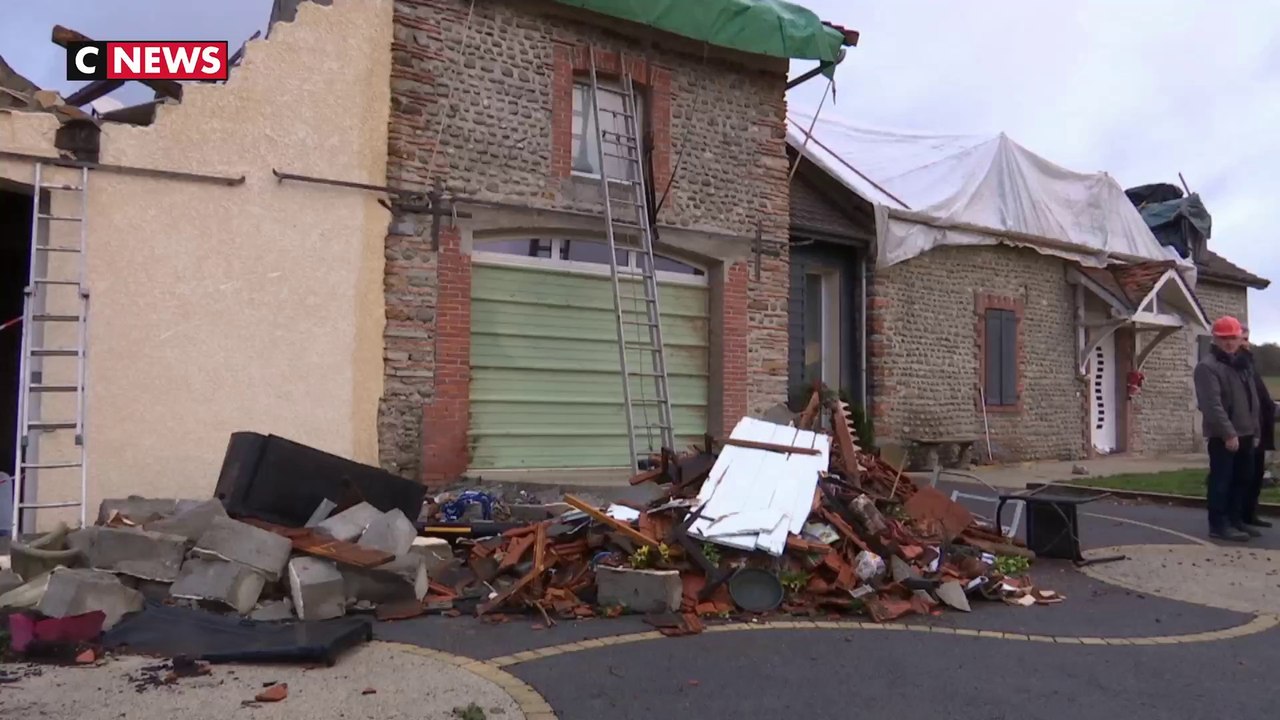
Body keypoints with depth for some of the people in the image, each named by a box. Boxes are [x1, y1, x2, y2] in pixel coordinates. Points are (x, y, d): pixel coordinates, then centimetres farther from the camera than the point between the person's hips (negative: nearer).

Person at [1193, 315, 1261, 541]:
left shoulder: (1242, 364, 18)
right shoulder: (1207, 366, -11)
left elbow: (1253, 400, 22)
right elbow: (1213, 404, -19)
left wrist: (1254, 430, 16)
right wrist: (1228, 433, -24)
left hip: (1244, 434, 9)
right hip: (1222, 436, -8)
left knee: (1243, 479, 13)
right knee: (1221, 480, -6)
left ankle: (1235, 520, 22)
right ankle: (1219, 524, -1)